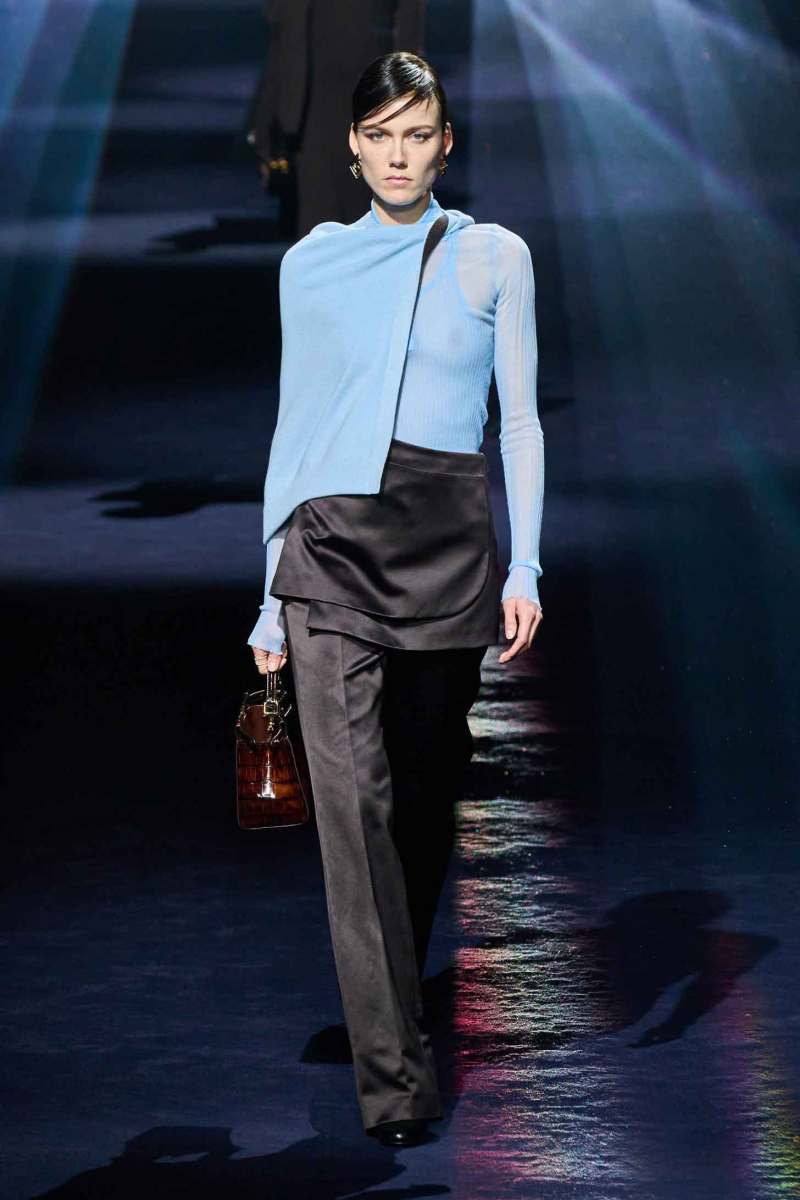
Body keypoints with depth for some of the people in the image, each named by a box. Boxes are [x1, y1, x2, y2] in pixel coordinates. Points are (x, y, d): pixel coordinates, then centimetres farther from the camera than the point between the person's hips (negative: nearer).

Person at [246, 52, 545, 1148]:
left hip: (450, 549, 1)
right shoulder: (312, 263, 10)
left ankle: (394, 1002, 29)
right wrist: (272, 592, 10)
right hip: (333, 547, -1)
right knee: (354, 796, -13)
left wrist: (524, 568, -4)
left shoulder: (495, 259, 8)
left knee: (426, 793, 7)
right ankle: (395, 1073, -15)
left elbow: (519, 420, 6)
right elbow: (294, 425, 13)